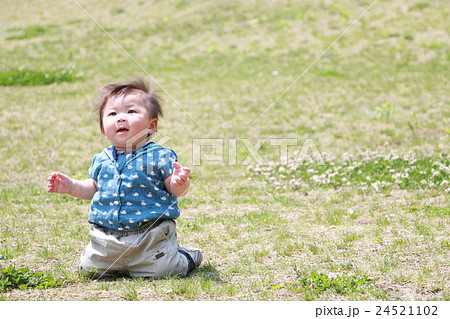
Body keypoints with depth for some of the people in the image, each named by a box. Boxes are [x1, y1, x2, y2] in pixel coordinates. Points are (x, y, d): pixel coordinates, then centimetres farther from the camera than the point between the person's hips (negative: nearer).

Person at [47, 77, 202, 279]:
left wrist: (180, 182, -31)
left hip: (150, 234, -5)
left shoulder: (158, 156, -9)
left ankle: (185, 258, 20)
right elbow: (94, 188, 23)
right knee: (89, 268, 6)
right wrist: (71, 186, 9)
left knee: (156, 271, -13)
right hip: (107, 237, 5)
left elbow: (176, 190, -9)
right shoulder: (101, 160, 6)